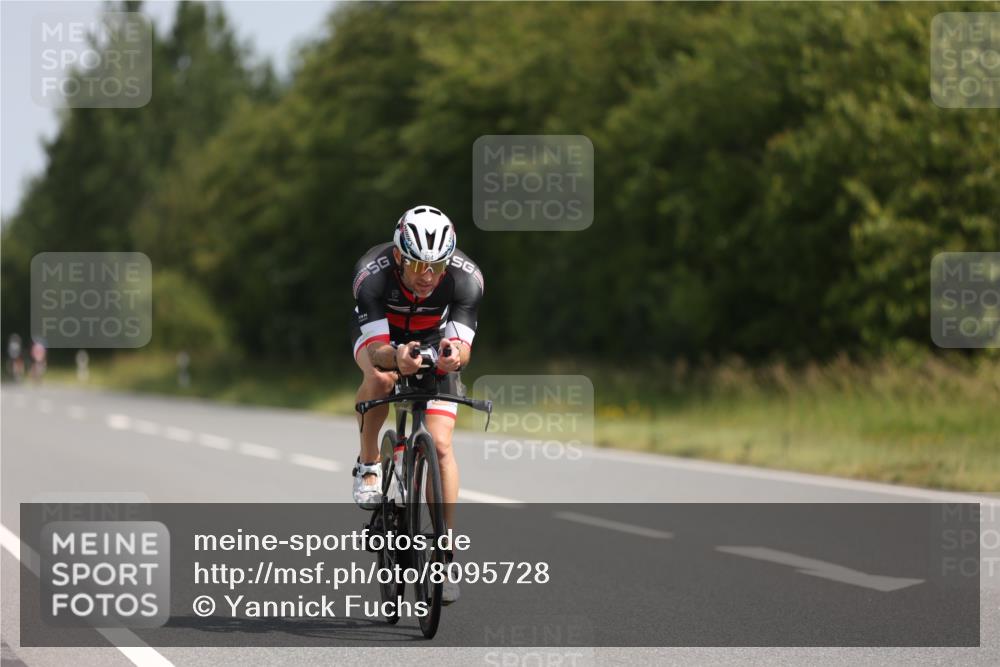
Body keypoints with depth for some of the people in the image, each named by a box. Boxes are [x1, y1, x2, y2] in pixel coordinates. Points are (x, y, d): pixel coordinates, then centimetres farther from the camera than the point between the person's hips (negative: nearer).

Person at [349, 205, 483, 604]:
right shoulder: (373, 273, -37)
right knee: (381, 379, -37)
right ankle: (368, 465, -9)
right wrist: (397, 357, -63)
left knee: (439, 444, -14)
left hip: (434, 339, 1)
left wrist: (454, 354, -59)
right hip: (380, 334, -1)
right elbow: (376, 351, -41)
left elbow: (463, 348, -35)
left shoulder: (466, 277, -33)